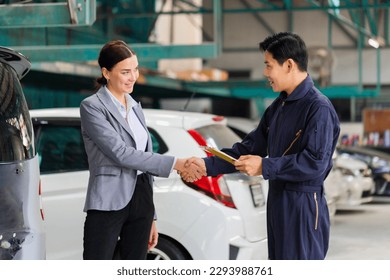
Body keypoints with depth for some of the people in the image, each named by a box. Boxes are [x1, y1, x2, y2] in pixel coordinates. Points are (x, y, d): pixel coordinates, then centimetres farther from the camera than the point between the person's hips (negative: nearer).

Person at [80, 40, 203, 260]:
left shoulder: (135, 108, 16)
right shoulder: (92, 107, -7)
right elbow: (120, 153, -18)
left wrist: (151, 216, 16)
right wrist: (174, 164, -21)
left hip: (140, 203, 7)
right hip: (108, 205, -7)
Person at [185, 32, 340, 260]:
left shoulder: (319, 108, -16)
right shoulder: (279, 107, 12)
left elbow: (316, 162, -24)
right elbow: (250, 148, 14)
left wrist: (265, 167, -20)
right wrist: (208, 165, 4)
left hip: (304, 206, -9)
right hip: (278, 200, 9)